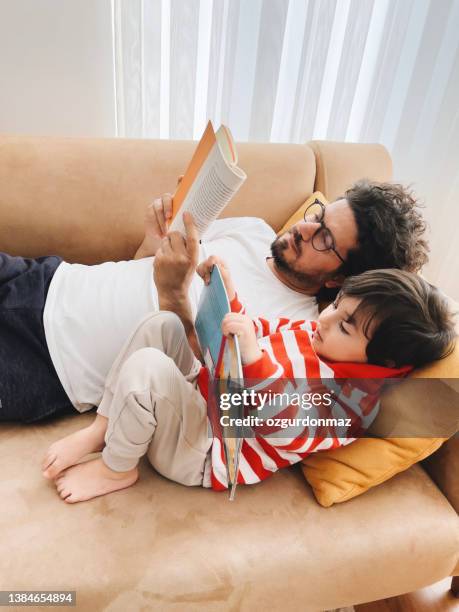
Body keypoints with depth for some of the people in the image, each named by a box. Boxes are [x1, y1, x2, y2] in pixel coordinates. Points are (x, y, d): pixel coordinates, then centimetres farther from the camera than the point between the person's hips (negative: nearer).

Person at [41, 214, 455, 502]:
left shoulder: (351, 397, -18)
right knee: (162, 325, -7)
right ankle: (101, 429, 1)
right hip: (205, 390, 8)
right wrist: (226, 294, -3)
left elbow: (288, 429, -33)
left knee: (146, 365, -31)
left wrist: (253, 357, -47)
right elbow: (260, 333, 13)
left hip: (199, 454, -8)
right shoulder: (312, 333, 5)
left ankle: (116, 470, -3)